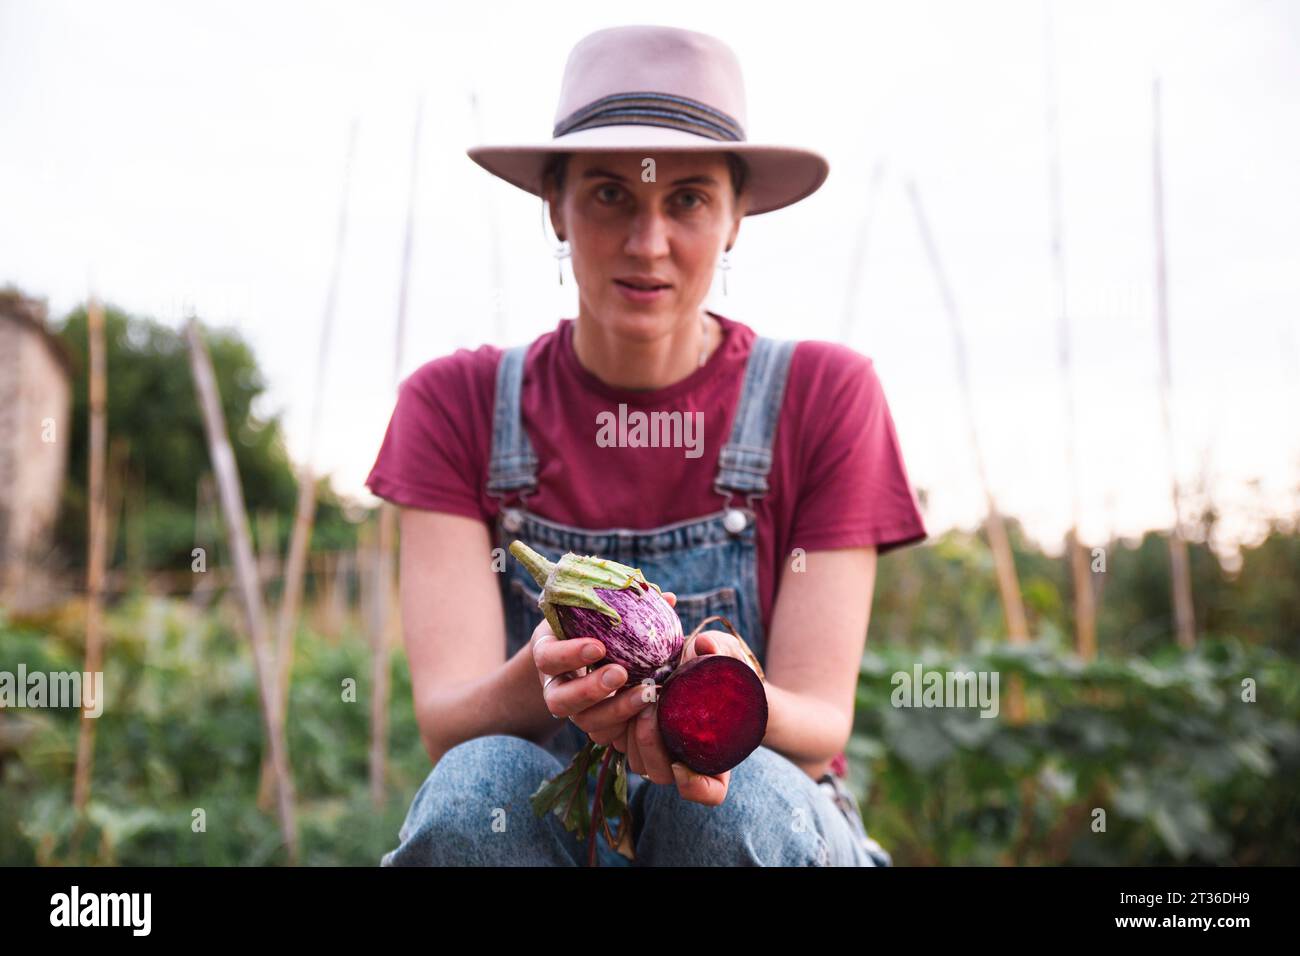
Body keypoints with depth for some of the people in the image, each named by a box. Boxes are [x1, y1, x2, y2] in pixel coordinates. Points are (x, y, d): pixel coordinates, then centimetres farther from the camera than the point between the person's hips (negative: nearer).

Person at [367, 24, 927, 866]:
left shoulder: (824, 395, -5)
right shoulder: (457, 403, -2)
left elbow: (822, 721, -10)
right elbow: (445, 718, -12)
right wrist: (541, 683, -36)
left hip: (764, 827, 0)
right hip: (530, 828, 1)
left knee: (746, 794, -33)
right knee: (484, 782, -32)